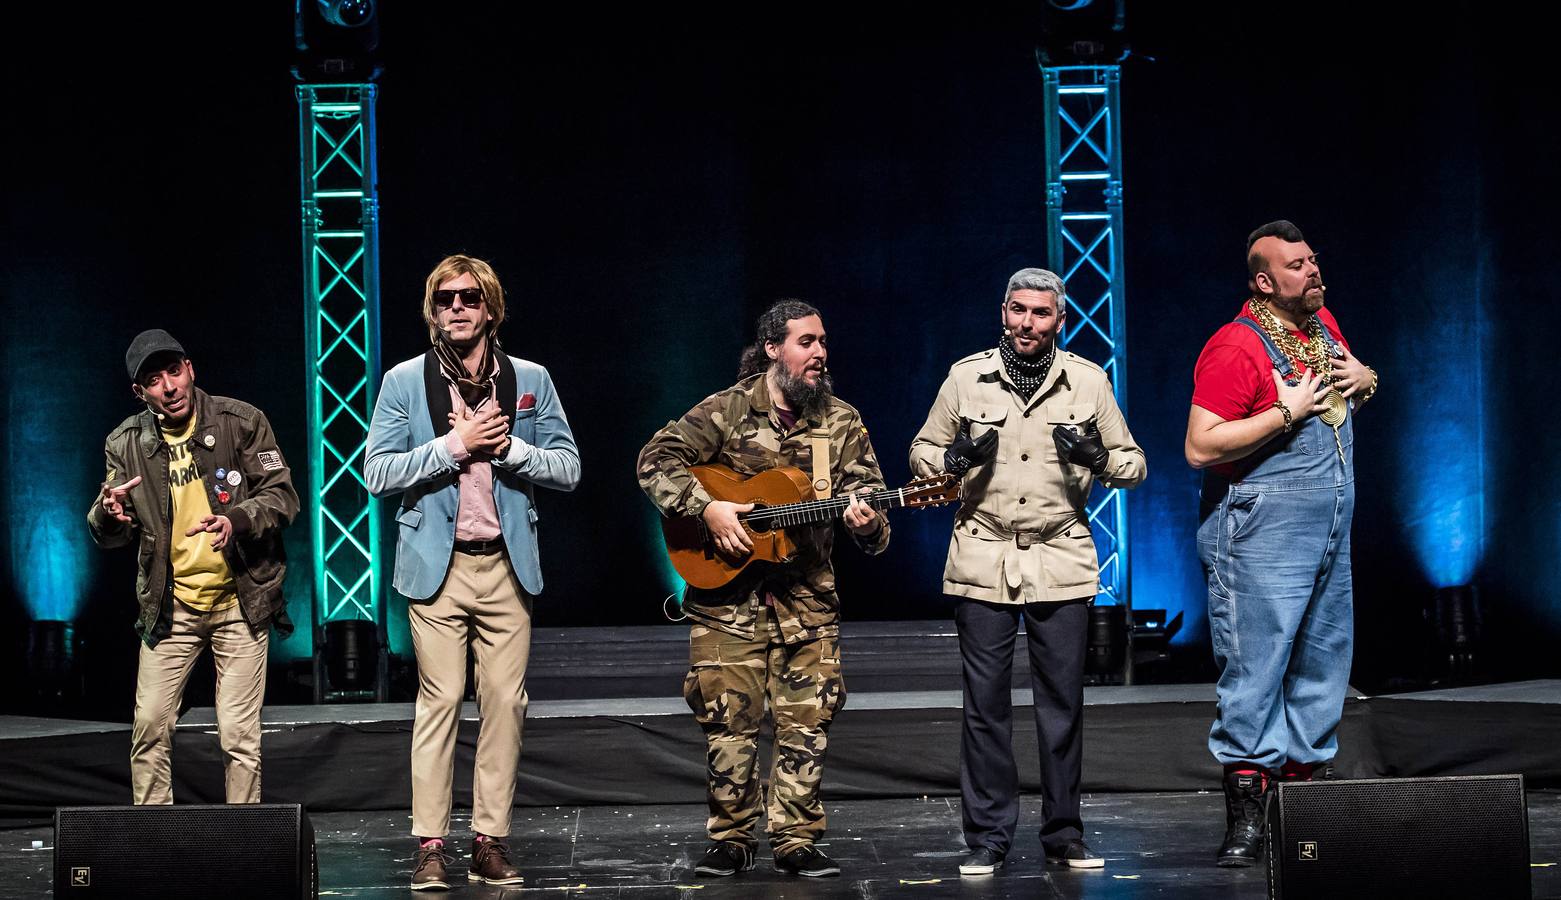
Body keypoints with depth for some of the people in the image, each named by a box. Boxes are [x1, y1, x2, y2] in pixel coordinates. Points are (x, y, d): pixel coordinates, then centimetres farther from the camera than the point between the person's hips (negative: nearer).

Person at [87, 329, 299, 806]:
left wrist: (235, 520, -24)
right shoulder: (126, 444, 2)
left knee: (239, 734, -1)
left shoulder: (241, 421, -5)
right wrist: (109, 515, -19)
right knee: (149, 727, 0)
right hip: (170, 607, 2)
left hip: (240, 601, -2)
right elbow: (108, 534, 6)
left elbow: (282, 495, -5)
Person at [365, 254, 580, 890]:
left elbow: (568, 469, 6)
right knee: (439, 700, -7)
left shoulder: (529, 380, 9)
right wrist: (454, 445, -12)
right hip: (438, 563, -2)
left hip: (507, 563, 2)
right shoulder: (405, 382, 4)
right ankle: (430, 845, -2)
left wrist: (507, 448, -9)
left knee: (506, 701, 1)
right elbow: (378, 473, -3)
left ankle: (491, 841, 7)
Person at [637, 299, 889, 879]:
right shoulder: (727, 410, -3)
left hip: (808, 599, 2)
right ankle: (730, 842, 12)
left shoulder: (842, 422, 5)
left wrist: (866, 522, -21)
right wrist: (706, 509, -17)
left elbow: (868, 494, 2)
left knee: (806, 723, 0)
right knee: (729, 721, 0)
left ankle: (796, 843, 10)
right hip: (727, 597, -2)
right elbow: (657, 460, -5)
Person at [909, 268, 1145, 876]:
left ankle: (1064, 836, 14)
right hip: (983, 558, 0)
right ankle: (987, 838, 9)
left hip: (1062, 561, 0)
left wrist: (1097, 457, -11)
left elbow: (1133, 465, 10)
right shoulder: (966, 376, 4)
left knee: (1063, 703, 3)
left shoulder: (1089, 381, 5)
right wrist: (956, 457, -8)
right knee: (985, 703, 0)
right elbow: (921, 453, 13)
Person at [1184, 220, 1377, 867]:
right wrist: (1287, 411, -20)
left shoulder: (1322, 323, 12)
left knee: (1323, 664, 11)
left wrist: (1364, 379, 7)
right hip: (1260, 534, -8)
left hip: (1331, 533, 8)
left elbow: (1351, 384, 32)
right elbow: (1200, 448, -20)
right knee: (1255, 667, -8)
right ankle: (1245, 819, -4)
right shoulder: (1236, 346, -14)